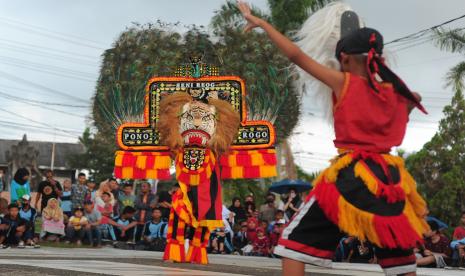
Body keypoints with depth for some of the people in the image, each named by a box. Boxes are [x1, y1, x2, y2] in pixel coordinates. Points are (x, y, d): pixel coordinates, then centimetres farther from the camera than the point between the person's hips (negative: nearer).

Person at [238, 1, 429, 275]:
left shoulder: (343, 83, -3)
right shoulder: (396, 93, 9)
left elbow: (296, 55, -5)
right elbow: (414, 99, 36)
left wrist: (261, 22, 2)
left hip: (350, 176, -4)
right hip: (388, 177, 4)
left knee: (296, 240, 5)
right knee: (399, 254, 15)